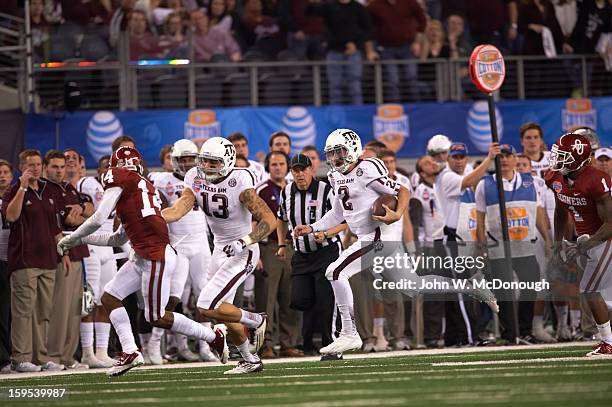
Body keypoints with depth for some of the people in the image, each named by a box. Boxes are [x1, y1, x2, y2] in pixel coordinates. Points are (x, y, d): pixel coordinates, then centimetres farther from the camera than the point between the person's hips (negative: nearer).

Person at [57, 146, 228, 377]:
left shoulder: (119, 178, -3)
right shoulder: (145, 187, 23)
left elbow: (99, 219, -9)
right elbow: (119, 239, 26)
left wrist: (71, 239, 5)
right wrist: (81, 240, 29)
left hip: (156, 257, -10)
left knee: (156, 318, -1)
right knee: (109, 297, 10)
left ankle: (213, 336, 8)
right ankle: (130, 352, 6)